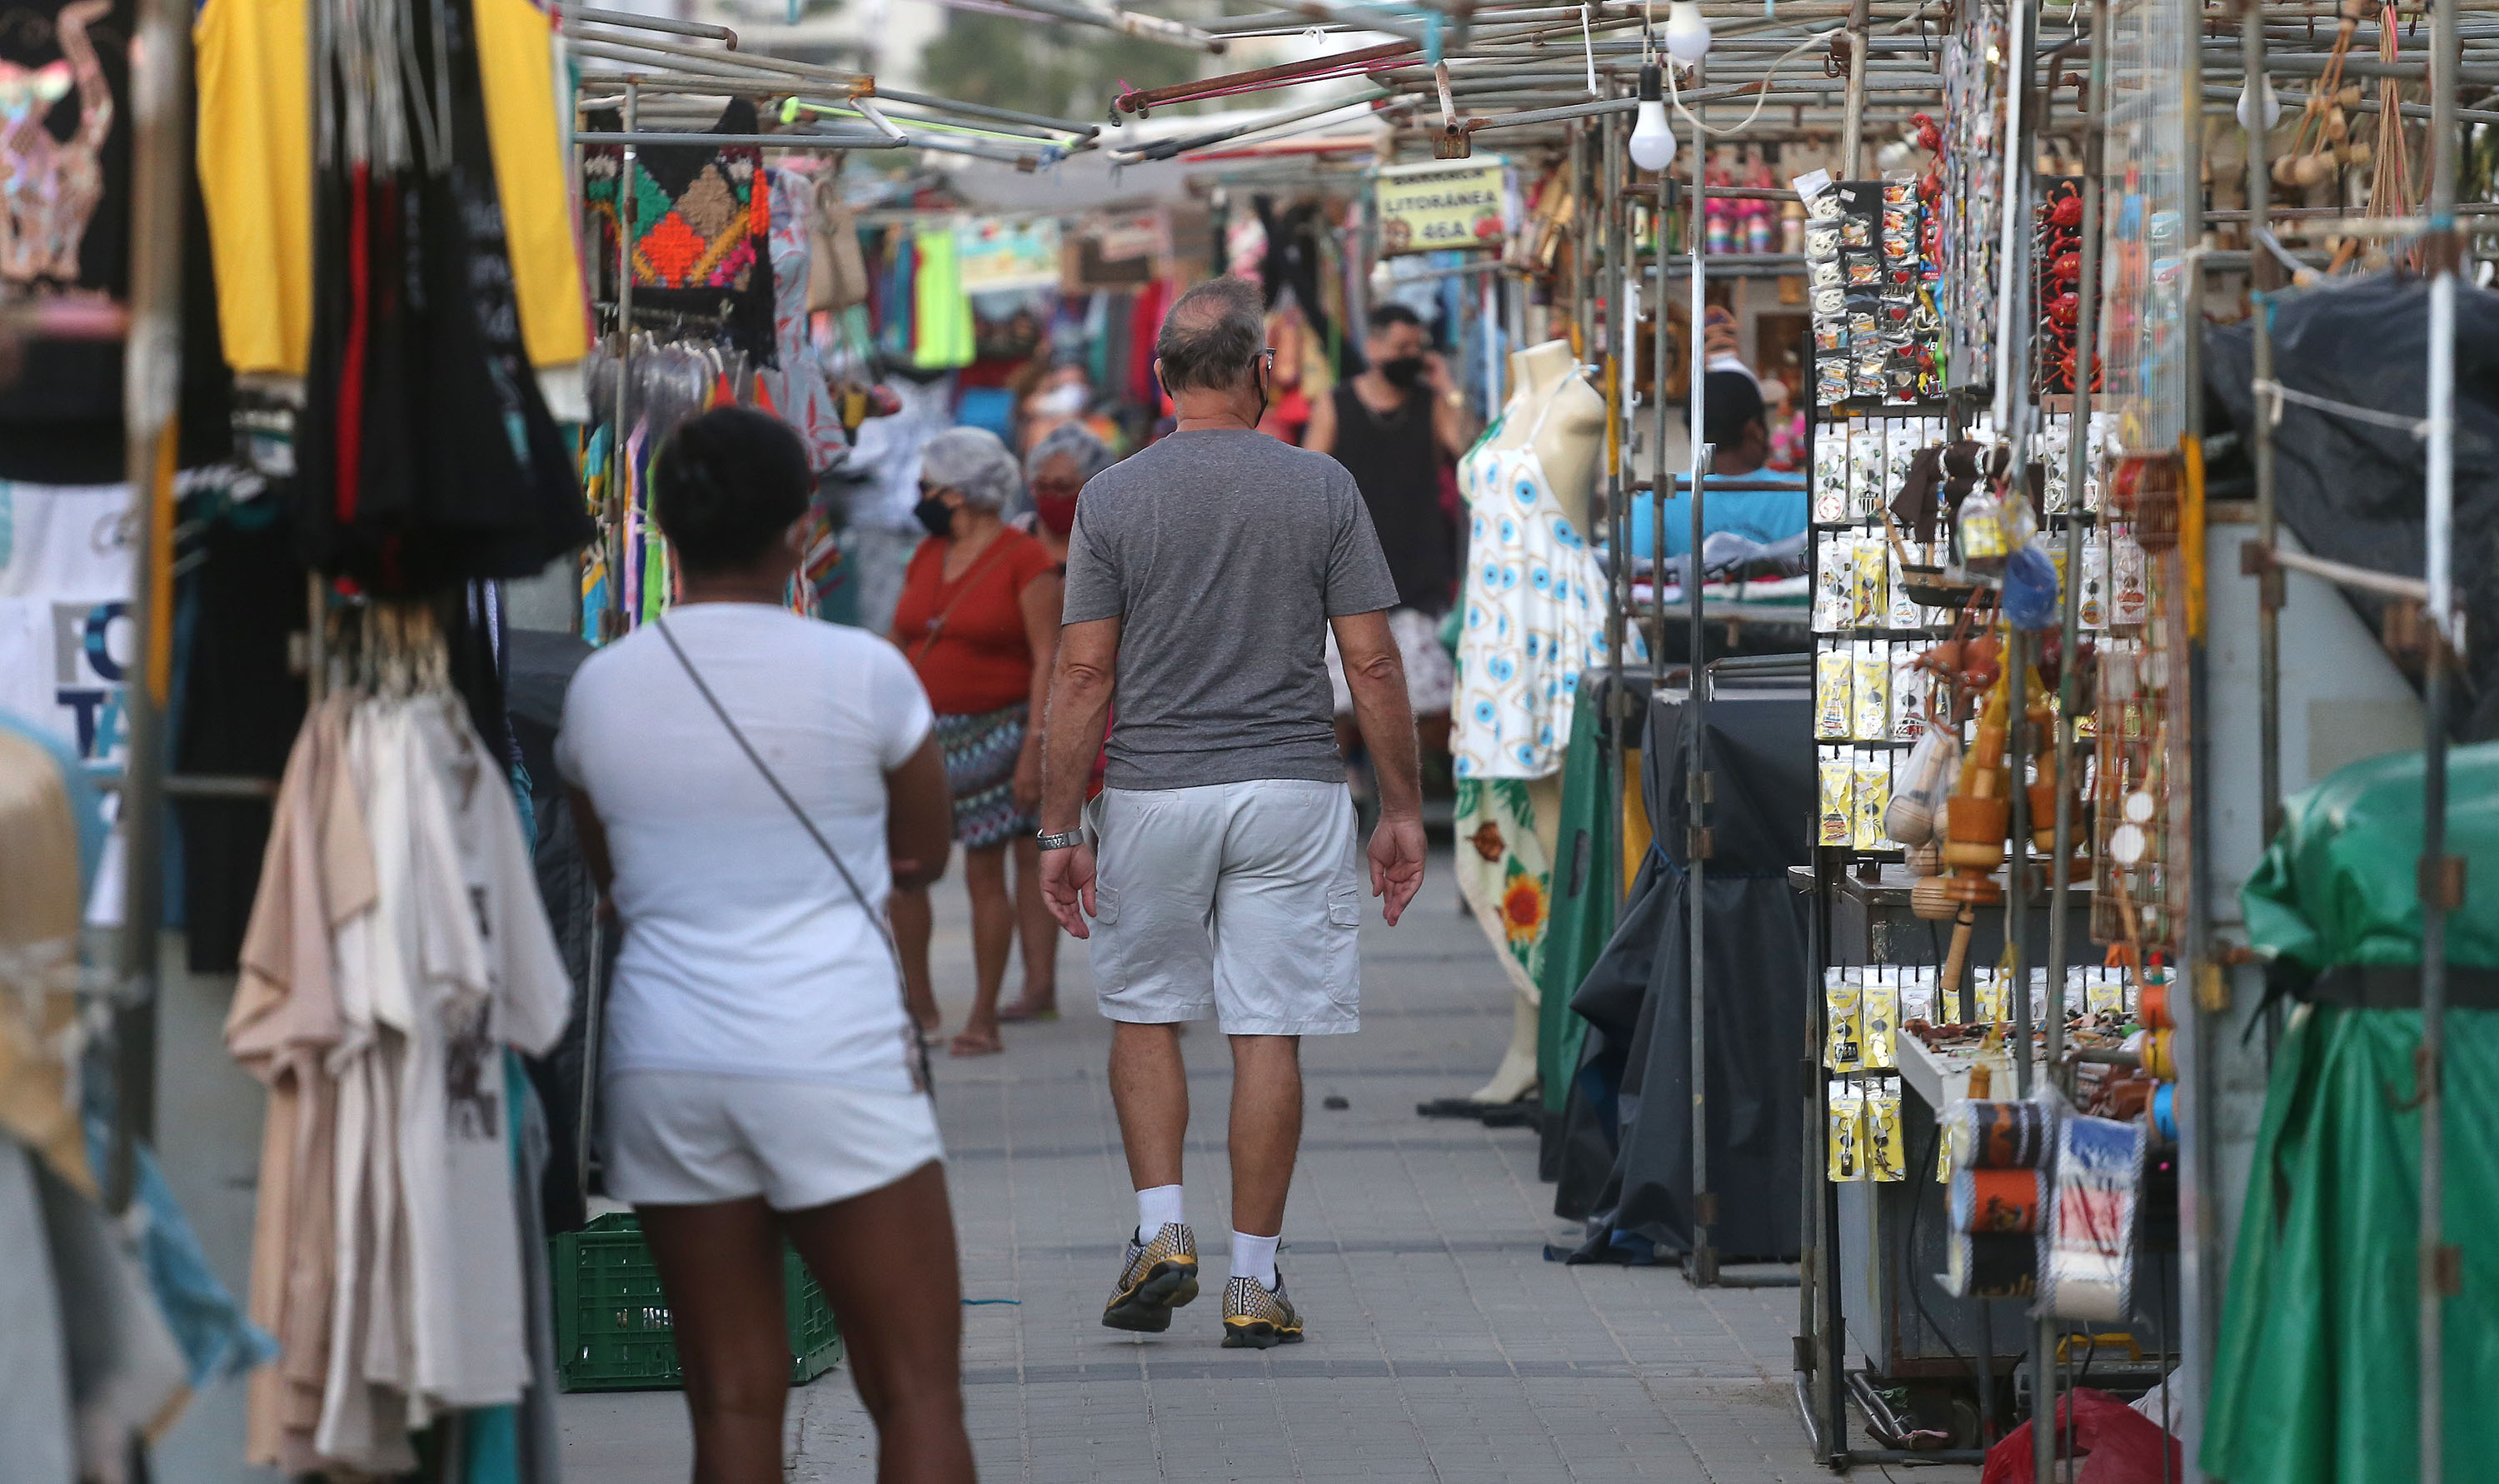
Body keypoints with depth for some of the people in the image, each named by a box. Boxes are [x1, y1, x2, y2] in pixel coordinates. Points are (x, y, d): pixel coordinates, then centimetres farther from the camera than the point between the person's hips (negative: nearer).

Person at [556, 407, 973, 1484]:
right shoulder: (861, 675, -6)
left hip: (666, 1062, 4)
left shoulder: (600, 689, 4)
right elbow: (925, 853, 8)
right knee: (918, 1390, 0)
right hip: (834, 1061, -4)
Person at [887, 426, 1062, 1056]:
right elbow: (899, 646, 17)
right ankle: (918, 1003, 12)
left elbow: (1047, 659, -9)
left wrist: (1034, 748, -16)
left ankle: (984, 1019, 4)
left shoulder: (1025, 561, -6)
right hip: (924, 736, 6)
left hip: (991, 737, -6)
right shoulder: (926, 558, 12)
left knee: (985, 873, -3)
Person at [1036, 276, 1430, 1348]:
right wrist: (1402, 809, 5)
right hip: (1290, 791, 0)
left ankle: (1161, 1227, 4)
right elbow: (1372, 665, -2)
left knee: (1145, 1016, 17)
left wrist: (1060, 828, 0)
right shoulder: (1322, 489, -2)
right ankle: (1253, 1279, 4)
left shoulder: (1113, 498, -2)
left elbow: (1084, 674, -4)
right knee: (1268, 1034, 3)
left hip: (1154, 789, 0)